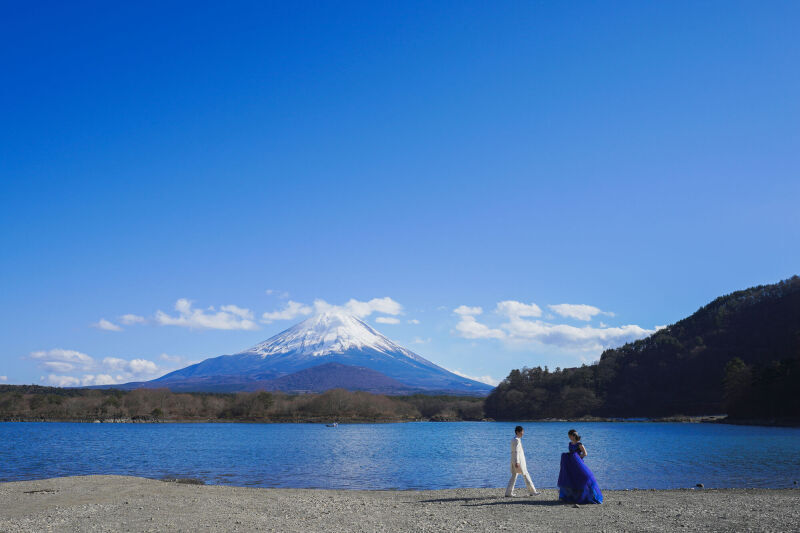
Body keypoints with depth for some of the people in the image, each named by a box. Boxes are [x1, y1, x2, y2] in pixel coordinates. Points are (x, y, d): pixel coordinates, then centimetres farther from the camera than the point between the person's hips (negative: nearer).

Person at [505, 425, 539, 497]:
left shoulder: (513, 440, 15)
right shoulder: (517, 440, -15)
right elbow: (516, 451, -21)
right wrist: (517, 462, -25)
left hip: (514, 461, 10)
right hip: (519, 461, -10)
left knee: (514, 476, 9)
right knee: (526, 475, 0)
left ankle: (508, 493, 6)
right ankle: (532, 491, 7)